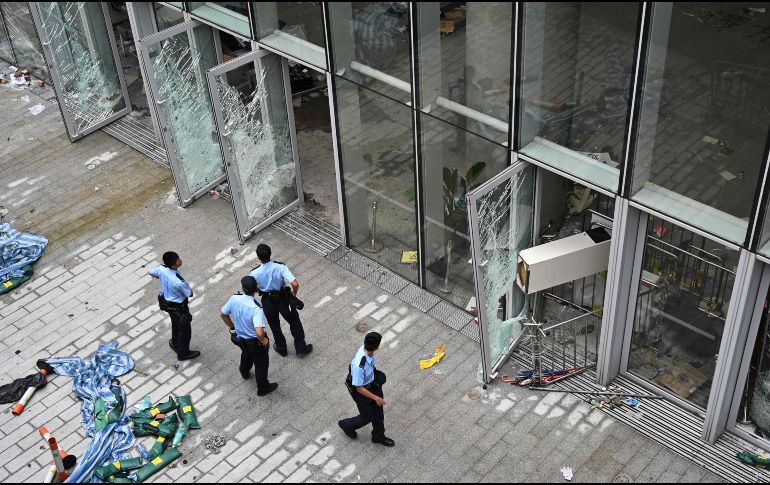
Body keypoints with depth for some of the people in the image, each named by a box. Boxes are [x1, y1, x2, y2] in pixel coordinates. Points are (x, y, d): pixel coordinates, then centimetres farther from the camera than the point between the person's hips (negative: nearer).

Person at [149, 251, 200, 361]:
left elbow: (151, 272, 3)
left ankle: (175, 344, 56)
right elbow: (190, 294, -22)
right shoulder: (179, 282, -40)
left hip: (166, 302, 7)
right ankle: (183, 353, 38)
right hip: (178, 307, -7)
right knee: (185, 329, 18)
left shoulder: (161, 269, -22)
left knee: (176, 324, 32)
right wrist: (188, 287, -3)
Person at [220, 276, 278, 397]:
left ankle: (244, 372, 65)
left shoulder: (234, 299, -20)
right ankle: (263, 388, 41)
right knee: (262, 363, 21)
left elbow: (223, 314, -3)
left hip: (239, 337, 6)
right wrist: (263, 341, -21)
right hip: (254, 342, -6)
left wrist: (232, 327, 13)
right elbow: (259, 332, -43)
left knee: (246, 353, 38)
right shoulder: (256, 309, -36)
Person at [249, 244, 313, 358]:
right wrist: (294, 293, -11)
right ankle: (301, 348, 31)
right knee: (294, 322, 22)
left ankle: (281, 348, 45)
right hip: (283, 299, -1)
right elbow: (295, 284, -34)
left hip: (268, 302, 1)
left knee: (274, 326, 26)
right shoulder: (280, 268, -28)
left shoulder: (255, 273, -25)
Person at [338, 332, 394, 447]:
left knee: (378, 412, 24)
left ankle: (378, 436, 49)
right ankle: (346, 425, 47)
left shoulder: (366, 349, -21)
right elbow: (359, 388, -29)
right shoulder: (359, 366, -44)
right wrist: (376, 398, -22)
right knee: (367, 417, 17)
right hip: (361, 391, -7)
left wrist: (376, 375, 20)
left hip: (372, 384, 7)